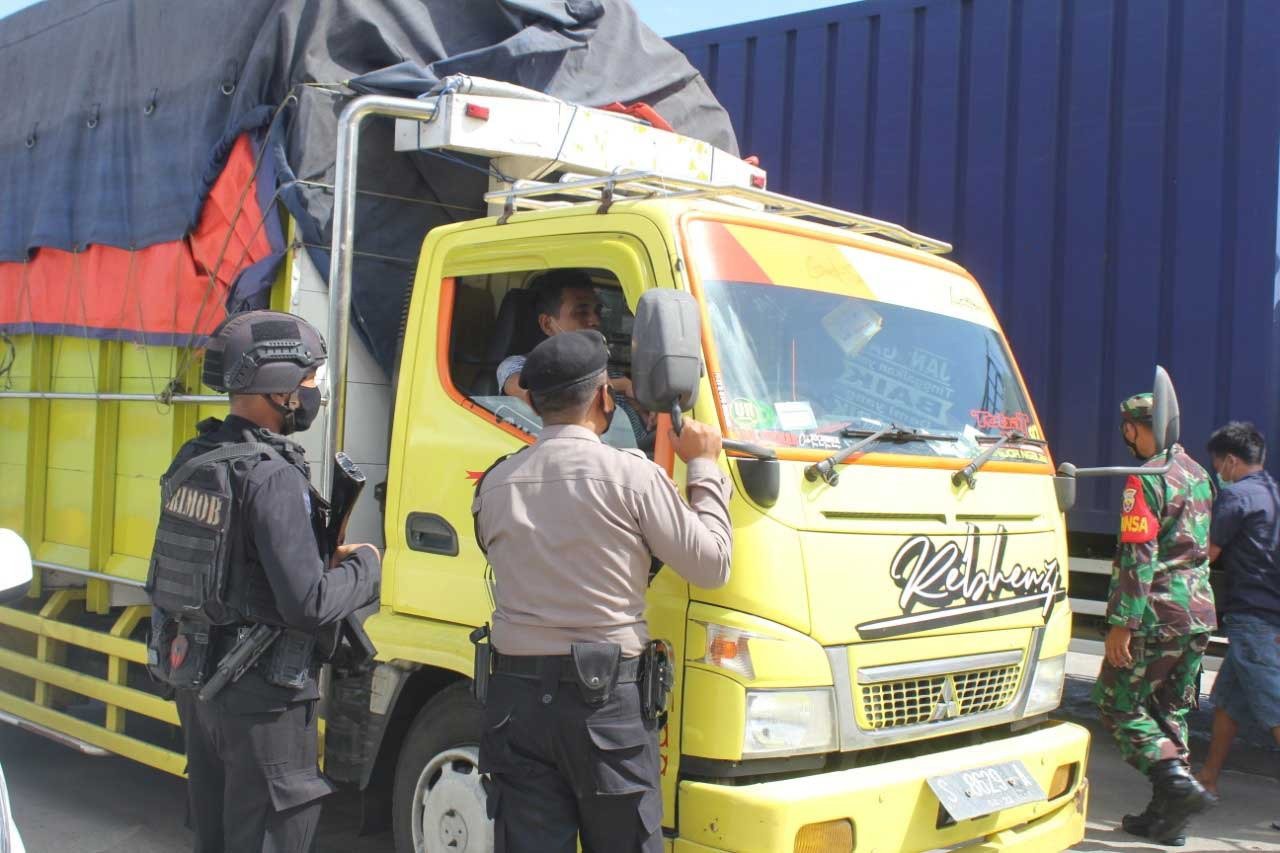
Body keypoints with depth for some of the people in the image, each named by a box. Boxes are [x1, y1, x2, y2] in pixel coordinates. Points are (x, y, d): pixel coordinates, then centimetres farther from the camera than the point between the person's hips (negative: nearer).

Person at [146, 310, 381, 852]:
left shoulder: (193, 459, 6)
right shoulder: (271, 477, -22)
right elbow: (307, 604, -26)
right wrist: (364, 566, -8)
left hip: (193, 678, 9)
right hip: (259, 695, -9)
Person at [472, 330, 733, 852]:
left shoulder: (495, 483, 3)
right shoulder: (631, 475, -9)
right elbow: (710, 565, -3)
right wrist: (704, 467, 8)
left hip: (516, 693, 4)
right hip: (607, 697, -3)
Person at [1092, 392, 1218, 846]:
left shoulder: (1146, 479, -14)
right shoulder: (1198, 474, 13)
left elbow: (1139, 557, -20)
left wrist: (1122, 623, -18)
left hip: (1158, 617, -8)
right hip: (1199, 613, 8)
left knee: (1118, 705, 3)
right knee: (1172, 712, 14)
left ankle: (1177, 781, -11)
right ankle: (1166, 816, 17)